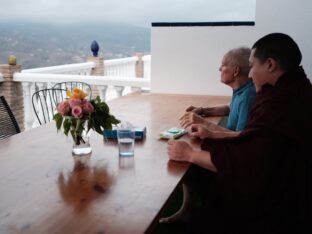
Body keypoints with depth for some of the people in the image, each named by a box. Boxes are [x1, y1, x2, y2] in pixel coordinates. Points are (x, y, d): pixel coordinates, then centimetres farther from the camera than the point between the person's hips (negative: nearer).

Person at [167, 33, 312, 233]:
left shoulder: (280, 103, -29)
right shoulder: (292, 91, 3)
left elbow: (241, 162, -28)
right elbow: (253, 139, 10)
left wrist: (190, 154, -15)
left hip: (278, 213, -9)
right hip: (288, 196, 9)